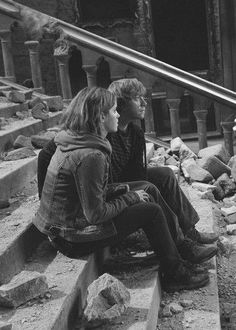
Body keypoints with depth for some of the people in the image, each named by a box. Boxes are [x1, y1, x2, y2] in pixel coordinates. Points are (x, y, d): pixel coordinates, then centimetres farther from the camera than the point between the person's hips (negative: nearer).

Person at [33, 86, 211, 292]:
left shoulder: (74, 142, 3)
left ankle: (177, 243, 24)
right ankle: (175, 274, 10)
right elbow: (96, 214, -24)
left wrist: (122, 189, 4)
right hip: (73, 239, -10)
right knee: (152, 212, -6)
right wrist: (130, 198, -10)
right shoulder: (90, 156, -28)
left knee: (149, 189, 11)